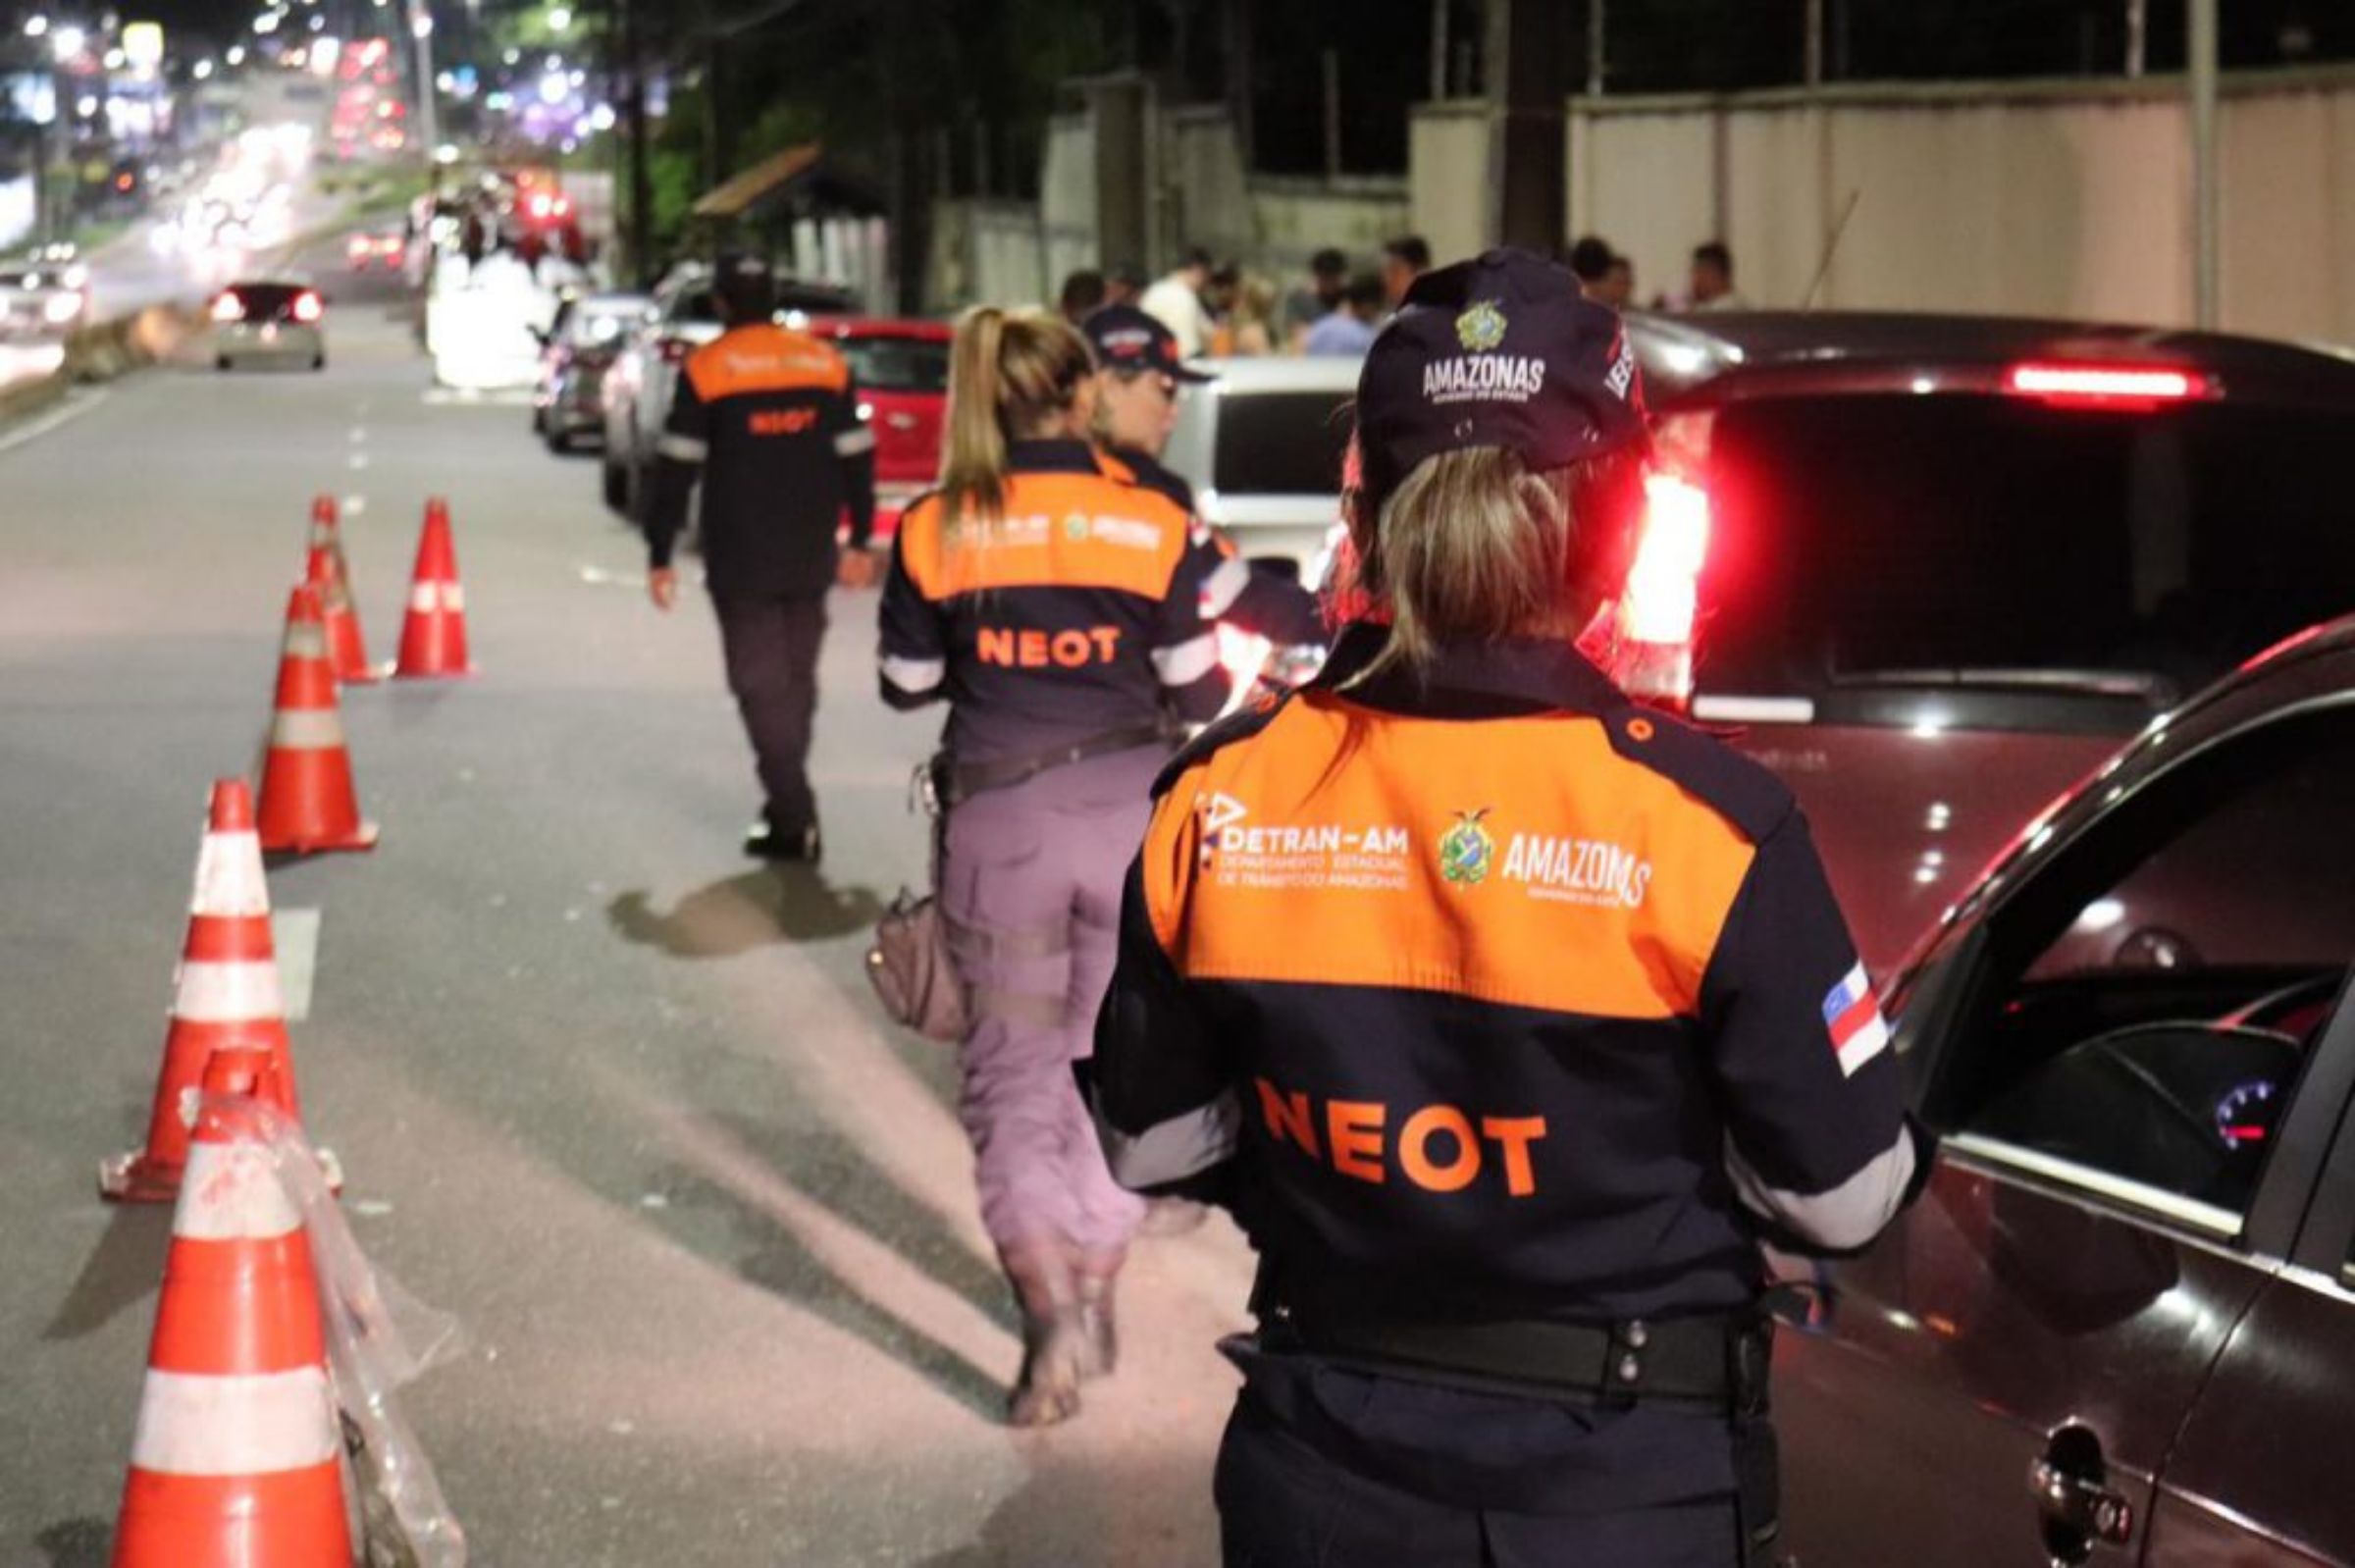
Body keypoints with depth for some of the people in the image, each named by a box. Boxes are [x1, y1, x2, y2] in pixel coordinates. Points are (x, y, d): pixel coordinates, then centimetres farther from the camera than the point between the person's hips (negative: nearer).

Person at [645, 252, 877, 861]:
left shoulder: (706, 369, -7)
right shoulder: (825, 361, 6)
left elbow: (676, 469, -8)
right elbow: (857, 456, 10)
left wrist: (659, 555, -3)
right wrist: (859, 541, 19)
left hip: (741, 560, -4)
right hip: (810, 559, 4)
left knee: (761, 683, -2)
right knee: (796, 678, 17)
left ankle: (794, 819, -10)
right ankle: (788, 801, 24)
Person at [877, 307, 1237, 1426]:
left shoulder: (933, 535, -4)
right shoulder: (1155, 527, -5)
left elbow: (908, 687, 6)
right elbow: (1198, 693, 0)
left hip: (998, 819, 0)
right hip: (1131, 807, 1)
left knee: (1011, 1071, 6)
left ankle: (1048, 1303, -12)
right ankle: (1094, 1290, 21)